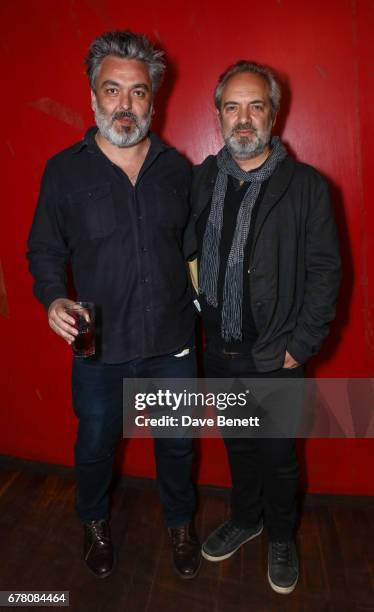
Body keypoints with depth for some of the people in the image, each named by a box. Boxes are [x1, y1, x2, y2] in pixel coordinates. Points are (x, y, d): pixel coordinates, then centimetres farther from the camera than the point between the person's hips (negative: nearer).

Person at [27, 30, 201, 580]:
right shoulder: (64, 171, -6)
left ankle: (180, 523, 48)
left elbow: (190, 244, 9)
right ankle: (95, 523, 51)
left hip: (173, 343, 2)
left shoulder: (175, 168, 0)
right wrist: (54, 299, -17)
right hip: (100, 348, -1)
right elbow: (45, 250, 0)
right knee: (95, 443, 20)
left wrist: (197, 303, 1)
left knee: (177, 443, 19)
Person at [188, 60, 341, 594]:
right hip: (219, 351, 4)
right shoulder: (203, 178, 2)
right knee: (238, 446, 22)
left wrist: (300, 346, -11)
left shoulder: (305, 185, -10)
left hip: (275, 357, -3)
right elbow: (190, 254, 5)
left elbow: (325, 270, -10)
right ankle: (245, 519, 48)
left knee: (277, 455, 15)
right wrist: (198, 324, 0)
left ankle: (281, 538, 42)